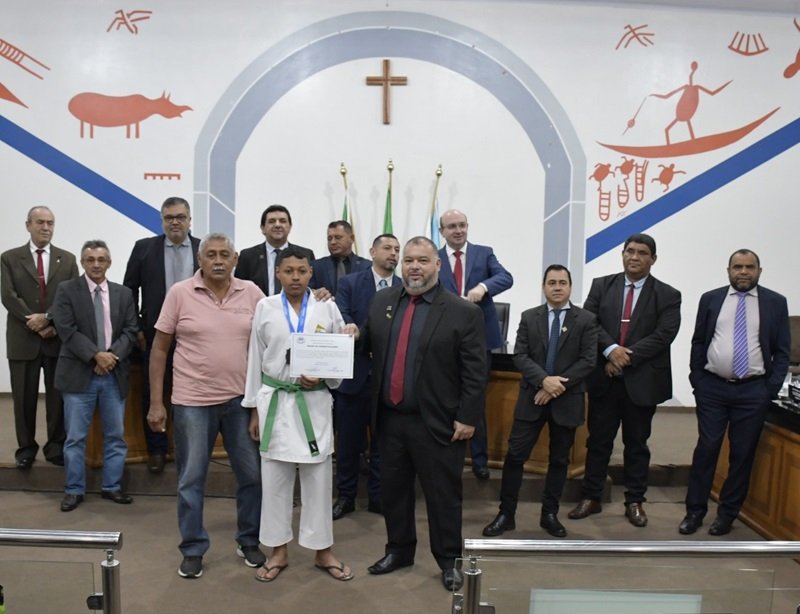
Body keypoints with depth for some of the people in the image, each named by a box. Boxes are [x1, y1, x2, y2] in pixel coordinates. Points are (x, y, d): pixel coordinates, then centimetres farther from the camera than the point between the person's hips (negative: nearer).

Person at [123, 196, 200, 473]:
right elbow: (129, 289, 4)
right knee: (153, 394, 8)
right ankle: (156, 450, 21)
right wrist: (135, 328, -1)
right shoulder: (144, 248, 3)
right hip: (155, 334, 1)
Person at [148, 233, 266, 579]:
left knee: (252, 474, 10)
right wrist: (156, 403, -3)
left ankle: (249, 541, 30)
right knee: (191, 479, 8)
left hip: (242, 399, 2)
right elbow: (159, 349, -1)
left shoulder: (251, 293, -1)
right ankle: (193, 549, 26)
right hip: (192, 401, -1)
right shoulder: (179, 293, -5)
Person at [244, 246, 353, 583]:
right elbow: (255, 360, 5)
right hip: (275, 401, 1)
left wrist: (323, 377, -14)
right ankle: (279, 552, 25)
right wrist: (254, 409, 4)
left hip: (314, 401, 0)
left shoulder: (327, 308, -1)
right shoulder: (265, 308, 1)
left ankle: (323, 552, 23)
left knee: (318, 477, 6)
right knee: (274, 477, 9)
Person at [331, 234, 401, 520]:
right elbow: (342, 319, -11)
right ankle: (346, 496, 24)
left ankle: (377, 496, 25)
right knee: (348, 439, 9)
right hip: (355, 372, -1)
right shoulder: (349, 282, 1)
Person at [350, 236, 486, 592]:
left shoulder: (463, 312, -8)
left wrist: (467, 418, -12)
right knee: (393, 489, 17)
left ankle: (448, 560, 27)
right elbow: (369, 345, 16)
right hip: (389, 418, 5)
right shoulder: (382, 302, 7)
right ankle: (399, 550, 36)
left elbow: (475, 373, -8)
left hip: (436, 422, -4)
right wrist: (354, 337, -5)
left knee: (442, 495, 9)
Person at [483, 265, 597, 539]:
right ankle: (506, 514, 10)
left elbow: (588, 360, -7)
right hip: (532, 397, 1)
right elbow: (520, 356, -4)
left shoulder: (586, 319, 1)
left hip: (567, 400, 0)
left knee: (559, 460, 10)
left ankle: (550, 514, 24)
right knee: (515, 455, -1)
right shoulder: (529, 317, 4)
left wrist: (559, 385, -15)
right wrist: (544, 380, -19)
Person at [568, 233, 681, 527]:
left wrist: (627, 357, -18)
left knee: (637, 444, 11)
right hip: (604, 378, 1)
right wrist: (611, 349, -20)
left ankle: (635, 502, 24)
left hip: (642, 380, -1)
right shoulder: (601, 285, 5)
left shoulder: (667, 295, -1)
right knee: (598, 440, 10)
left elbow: (663, 336, -11)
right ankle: (590, 497, 21)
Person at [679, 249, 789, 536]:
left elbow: (782, 350, 3)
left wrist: (771, 389, -4)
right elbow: (698, 343, 7)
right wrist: (696, 380, 1)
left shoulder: (775, 302, 2)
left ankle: (727, 514, 20)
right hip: (712, 388, 0)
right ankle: (695, 511, 15)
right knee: (706, 449, 3)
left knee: (742, 453, 6)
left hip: (753, 390, 0)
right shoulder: (710, 299, 4)